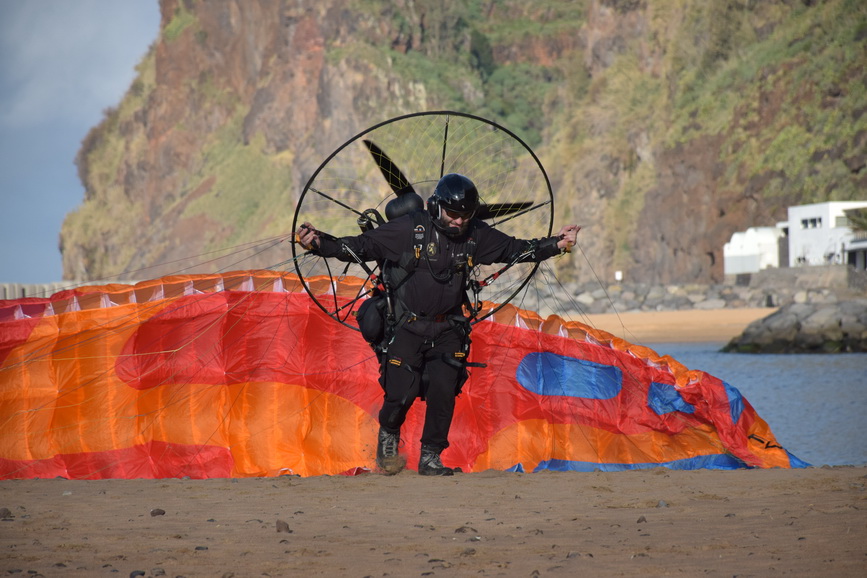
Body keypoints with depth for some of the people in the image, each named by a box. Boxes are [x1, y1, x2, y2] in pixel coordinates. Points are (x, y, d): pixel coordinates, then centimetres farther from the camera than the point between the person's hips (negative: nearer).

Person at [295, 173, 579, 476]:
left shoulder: (476, 235, -1)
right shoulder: (410, 229, -13)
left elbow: (515, 249, 13)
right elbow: (361, 246, -14)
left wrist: (555, 245, 6)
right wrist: (321, 244, -25)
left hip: (448, 328, 3)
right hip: (408, 326, -3)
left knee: (444, 391, -7)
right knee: (402, 392, -9)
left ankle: (431, 457, 7)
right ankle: (388, 434, 24)